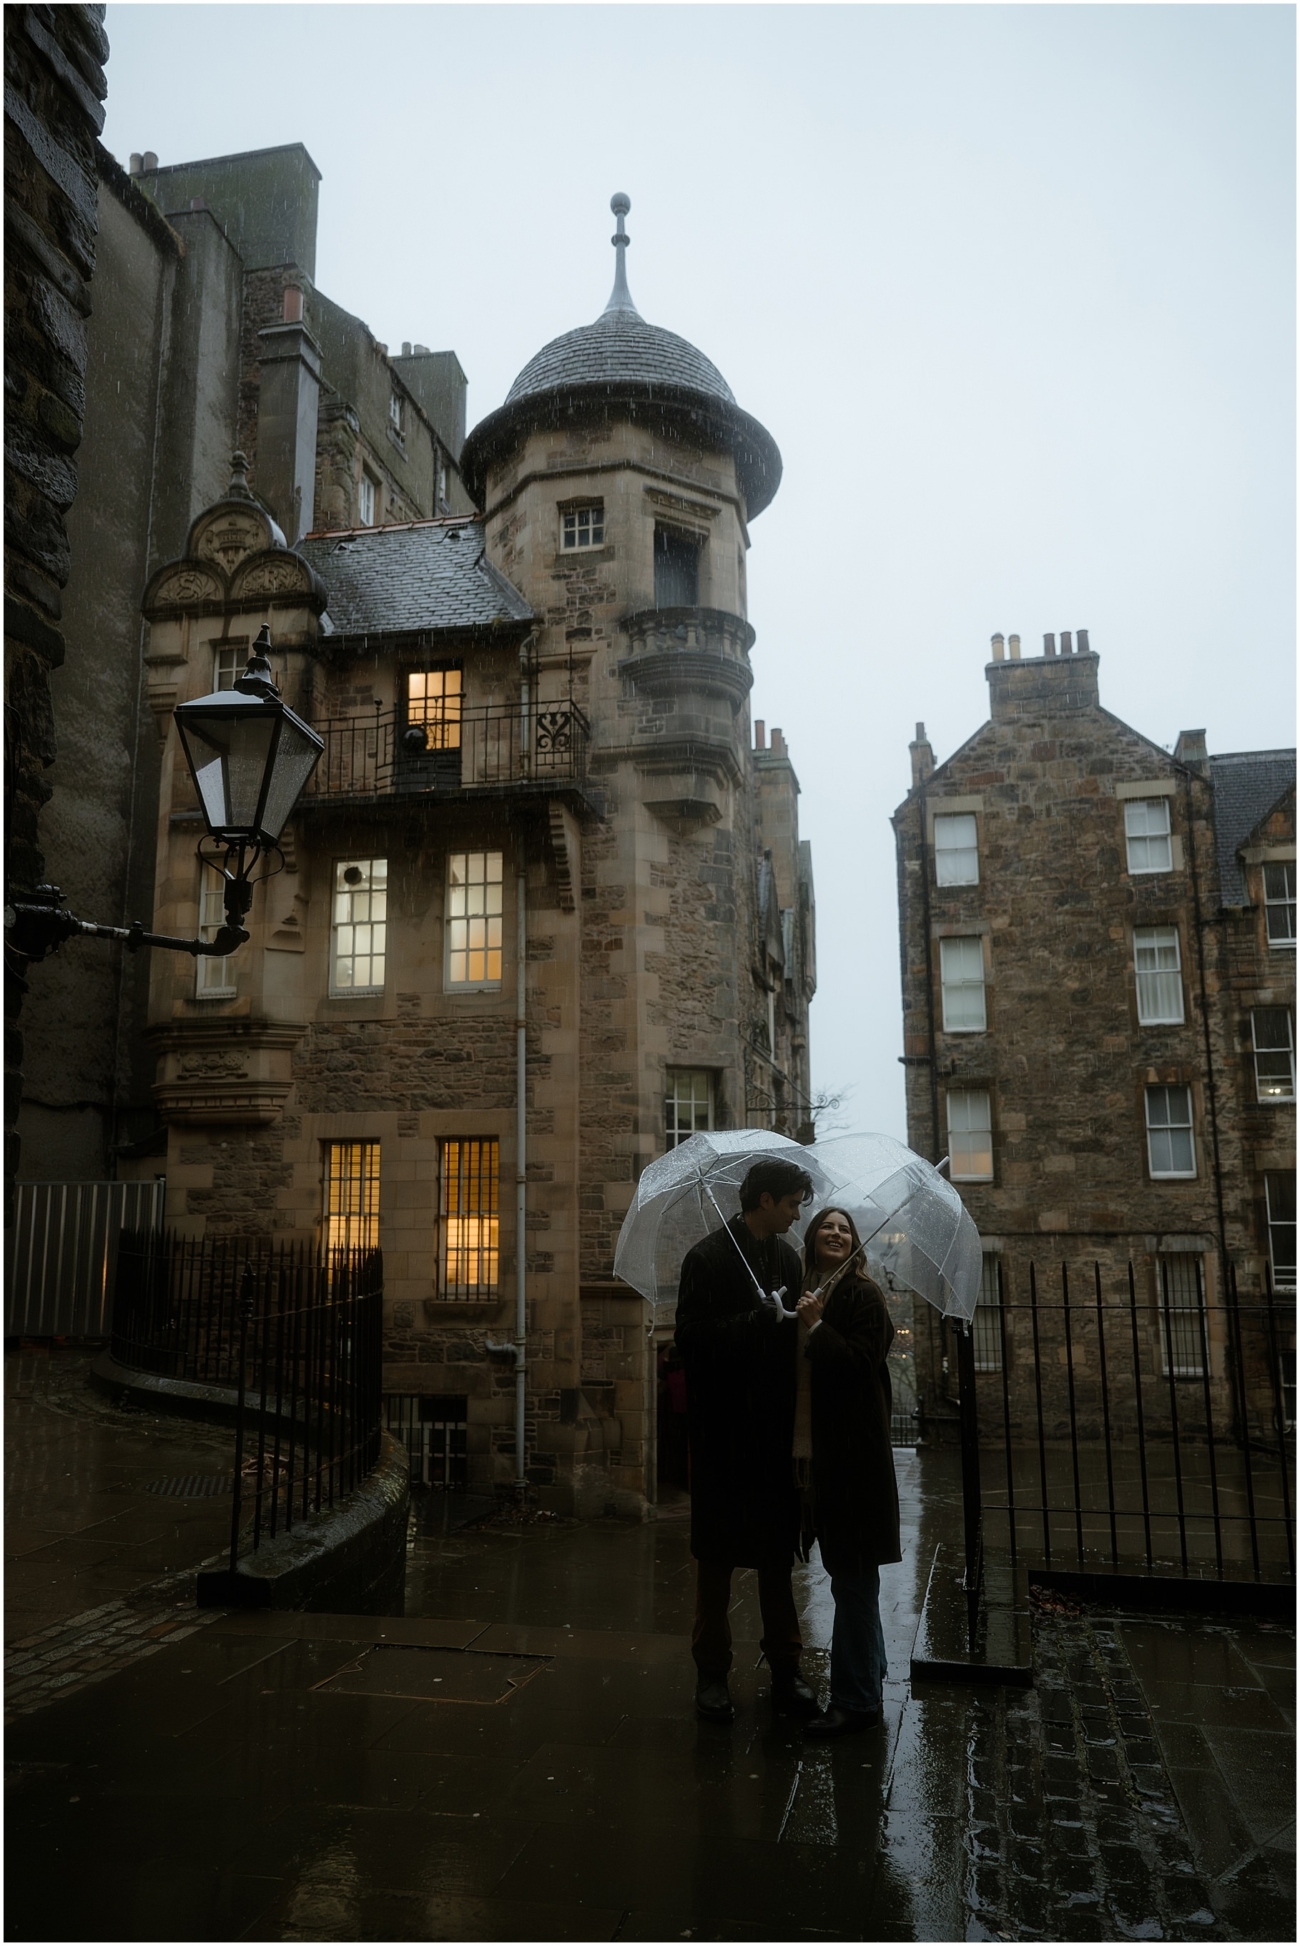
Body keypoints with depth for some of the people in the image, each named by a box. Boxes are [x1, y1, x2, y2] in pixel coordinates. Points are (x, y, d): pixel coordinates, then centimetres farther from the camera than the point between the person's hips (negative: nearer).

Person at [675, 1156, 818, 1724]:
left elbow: (795, 1339, 14)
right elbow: (692, 1338, -16)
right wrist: (757, 1321, -25)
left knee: (778, 1553, 13)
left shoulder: (788, 1260, 9)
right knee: (717, 1554, 6)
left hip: (775, 1433, 5)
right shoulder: (708, 1258, -9)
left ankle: (785, 1667, 25)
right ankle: (712, 1672, 20)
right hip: (723, 1435, -5)